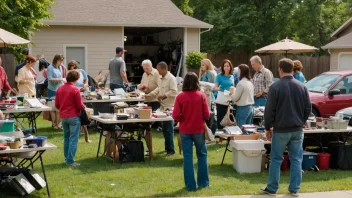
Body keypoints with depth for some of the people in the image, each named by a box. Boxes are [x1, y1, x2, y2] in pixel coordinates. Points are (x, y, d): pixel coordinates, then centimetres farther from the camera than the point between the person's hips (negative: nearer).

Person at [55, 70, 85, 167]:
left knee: (66, 138, 17)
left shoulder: (59, 89, 4)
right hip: (73, 117, -6)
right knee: (73, 139, -2)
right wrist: (84, 107, 10)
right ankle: (70, 161, -4)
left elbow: (56, 105, 9)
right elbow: (80, 105, -11)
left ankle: (67, 158, 22)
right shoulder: (75, 90, -13)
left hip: (63, 117, 6)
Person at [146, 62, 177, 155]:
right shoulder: (160, 78, 13)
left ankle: (170, 150, 2)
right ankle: (167, 147, 25)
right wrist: (150, 94, 14)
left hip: (169, 107, -9)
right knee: (164, 128, 15)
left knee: (168, 129, -5)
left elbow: (174, 91, -21)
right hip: (163, 106, 9)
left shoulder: (171, 78, -15)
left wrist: (164, 95, -21)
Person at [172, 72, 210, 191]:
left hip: (185, 131, 0)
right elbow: (207, 115, -6)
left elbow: (175, 116, -9)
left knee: (187, 157, 7)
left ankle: (190, 185, 10)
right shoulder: (201, 95, -8)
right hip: (199, 130, 0)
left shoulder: (180, 97, -9)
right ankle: (203, 182, 21)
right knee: (202, 155, 16)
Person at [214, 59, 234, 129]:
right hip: (221, 101, -4)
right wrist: (218, 88, -27)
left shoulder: (232, 77, 11)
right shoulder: (219, 76, -2)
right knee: (220, 119, -3)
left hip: (230, 101, 4)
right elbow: (215, 87, -7)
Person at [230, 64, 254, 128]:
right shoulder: (250, 83, 9)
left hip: (243, 109, -8)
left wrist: (231, 94, 8)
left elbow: (235, 98, -13)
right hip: (251, 108, 8)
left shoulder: (241, 83, -15)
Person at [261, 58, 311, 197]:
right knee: (296, 160, 8)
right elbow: (308, 108, 6)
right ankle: (294, 189, 12)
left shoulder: (275, 87, -10)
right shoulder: (302, 87, 2)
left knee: (276, 160, 5)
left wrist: (268, 127, 1)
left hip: (280, 130, -3)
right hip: (297, 129, 4)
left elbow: (269, 110, -9)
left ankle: (272, 189, 11)